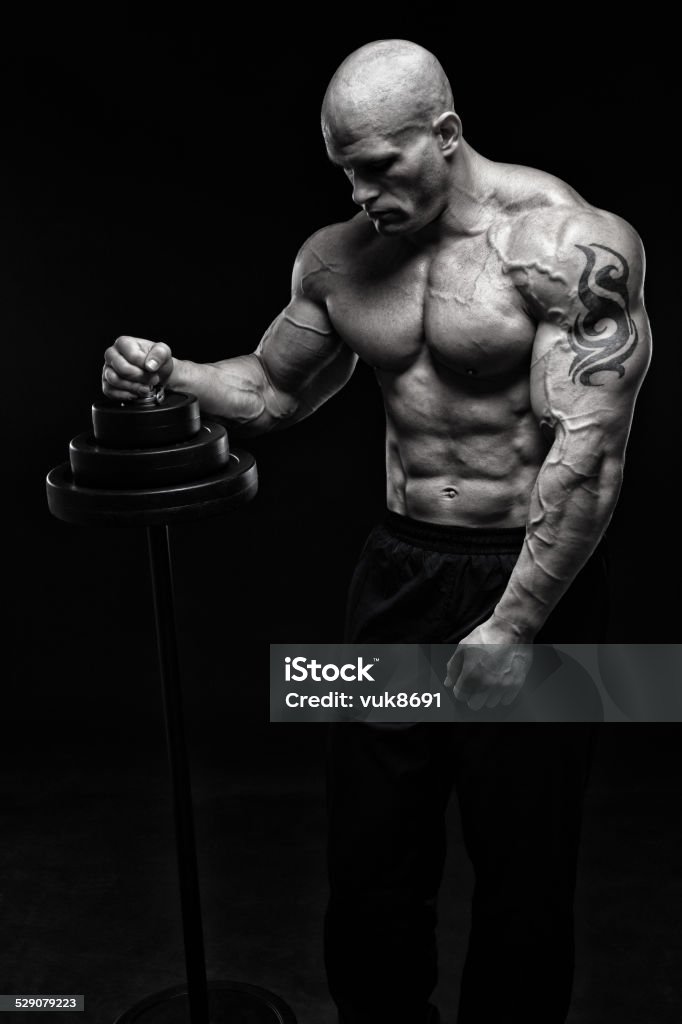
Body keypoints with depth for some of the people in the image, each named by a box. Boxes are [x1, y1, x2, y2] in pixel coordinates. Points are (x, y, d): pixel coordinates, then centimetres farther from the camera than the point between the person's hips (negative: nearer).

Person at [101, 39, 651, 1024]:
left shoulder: (566, 244, -13)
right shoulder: (341, 257, 4)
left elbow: (588, 452, -18)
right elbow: (272, 389, 17)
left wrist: (516, 626, -20)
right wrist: (168, 373, -3)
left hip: (534, 576, -4)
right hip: (398, 572, 5)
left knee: (520, 868, 10)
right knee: (369, 858, 14)